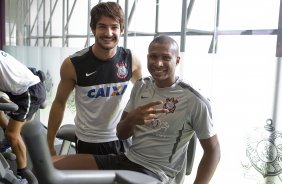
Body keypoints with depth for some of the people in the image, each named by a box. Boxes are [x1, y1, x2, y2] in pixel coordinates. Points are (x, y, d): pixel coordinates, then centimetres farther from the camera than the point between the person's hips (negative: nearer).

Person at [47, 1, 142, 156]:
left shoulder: (131, 60, -11)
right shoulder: (73, 64, -16)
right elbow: (59, 103, -4)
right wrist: (49, 144, -2)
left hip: (121, 140, 2)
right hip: (88, 142, -2)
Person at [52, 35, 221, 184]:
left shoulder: (195, 101, -12)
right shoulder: (141, 86, 5)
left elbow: (213, 150, -5)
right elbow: (121, 135, 7)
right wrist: (132, 118, -16)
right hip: (127, 159, 6)